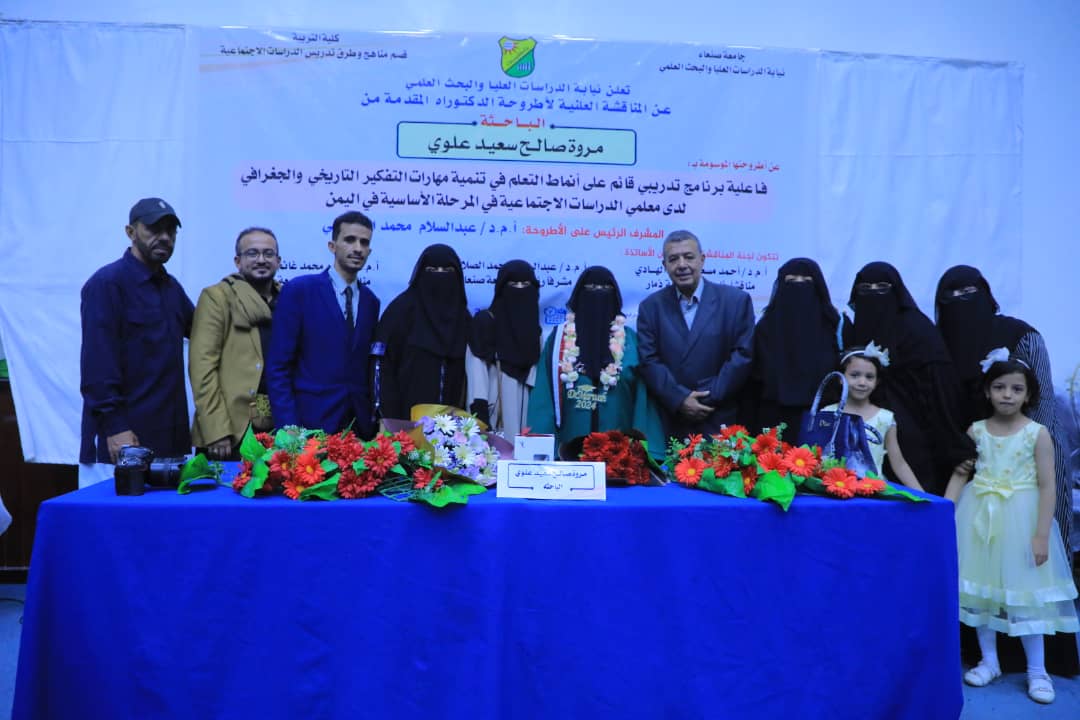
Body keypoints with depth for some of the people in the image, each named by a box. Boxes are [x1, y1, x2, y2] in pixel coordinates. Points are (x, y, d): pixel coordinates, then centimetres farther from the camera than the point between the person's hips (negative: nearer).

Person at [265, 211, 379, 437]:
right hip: (311, 423, -4)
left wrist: (374, 418, 3)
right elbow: (277, 366, -7)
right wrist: (288, 427, -13)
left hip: (360, 427, 4)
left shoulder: (370, 301, 10)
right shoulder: (298, 290, -4)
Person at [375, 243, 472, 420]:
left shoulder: (463, 317, 11)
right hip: (406, 413, -4)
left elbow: (466, 373, 13)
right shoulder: (402, 308, -3)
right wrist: (389, 416, -13)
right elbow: (385, 365, -6)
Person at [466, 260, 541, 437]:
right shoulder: (484, 321, -2)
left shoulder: (533, 327, 15)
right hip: (493, 407, -5)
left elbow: (534, 372, 14)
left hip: (525, 409, 5)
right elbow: (476, 369, -9)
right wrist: (480, 410, -19)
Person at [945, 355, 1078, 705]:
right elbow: (959, 475, 3)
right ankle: (989, 662, 24)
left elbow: (1047, 486, -8)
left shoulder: (1037, 433, -7)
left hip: (1019, 517, -3)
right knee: (981, 587, 9)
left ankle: (1037, 671, 19)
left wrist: (1041, 535, -12)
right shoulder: (976, 430, 1)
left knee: (1023, 591, 2)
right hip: (979, 516, 3)